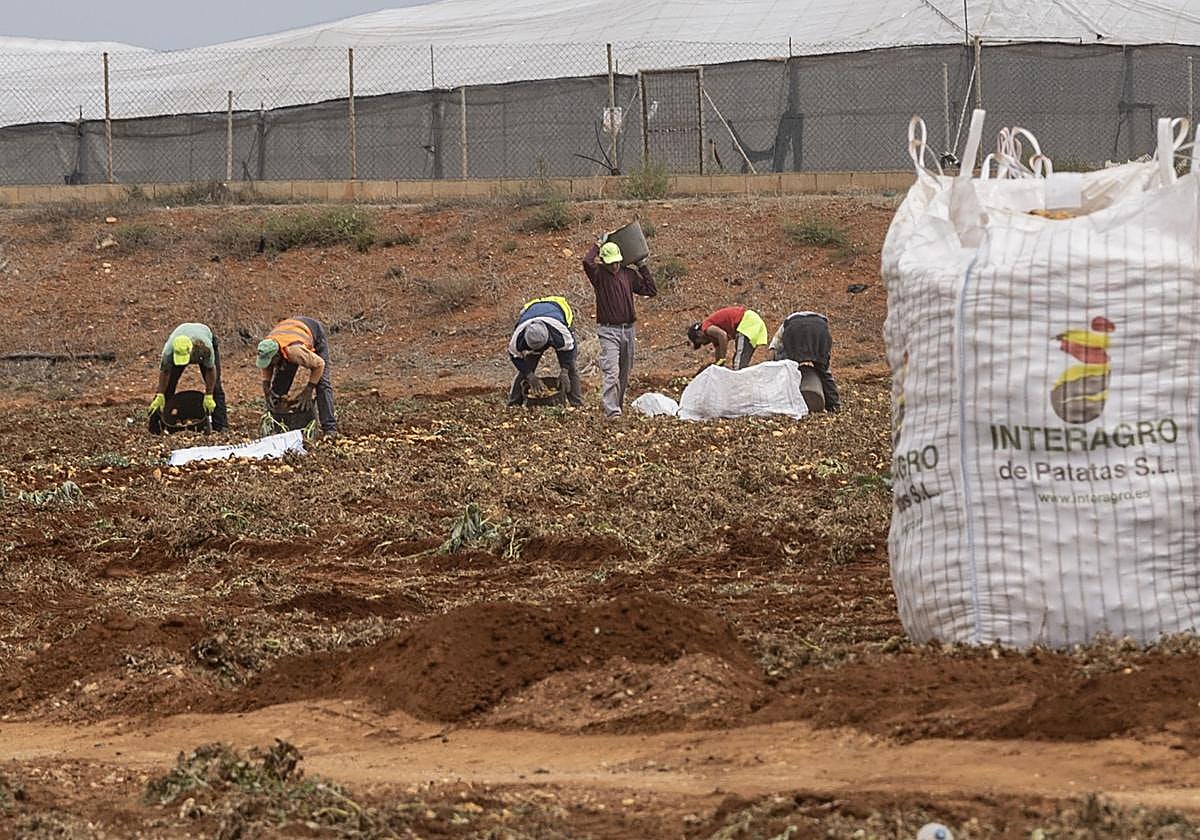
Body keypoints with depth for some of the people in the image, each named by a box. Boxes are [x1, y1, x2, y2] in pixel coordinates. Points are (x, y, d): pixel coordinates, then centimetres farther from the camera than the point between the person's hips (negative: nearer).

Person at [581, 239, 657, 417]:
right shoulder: (599, 274, -4)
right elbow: (587, 262, -25)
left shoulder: (629, 274, 9)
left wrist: (642, 267, 8)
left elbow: (651, 291, 11)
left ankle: (618, 405, 24)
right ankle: (611, 410, -22)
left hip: (628, 330, 5)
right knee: (612, 372, -16)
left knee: (624, 375, 12)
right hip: (608, 330, -5)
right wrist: (599, 245, -10)